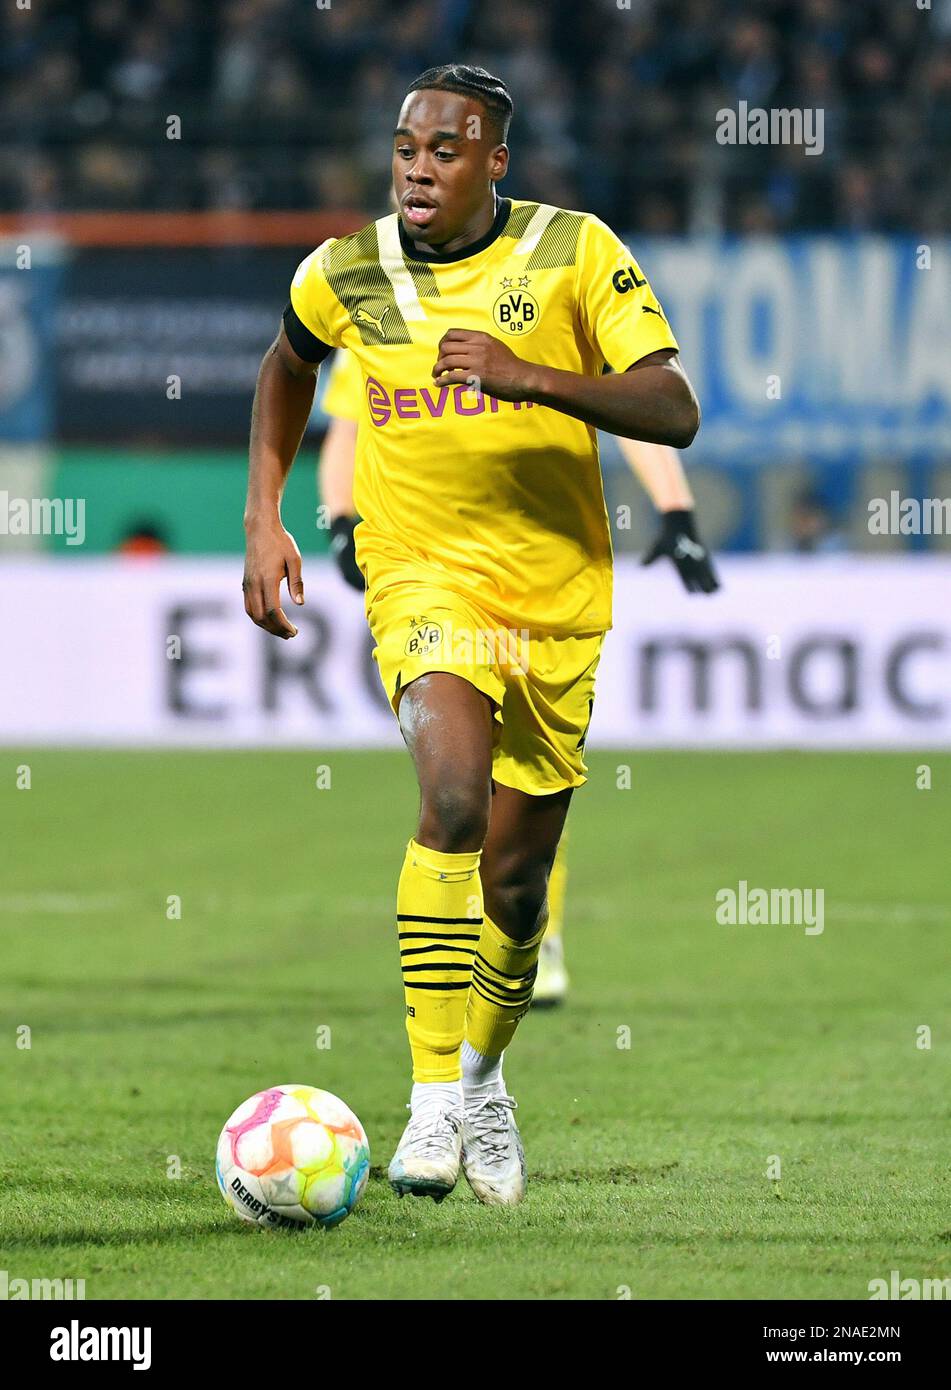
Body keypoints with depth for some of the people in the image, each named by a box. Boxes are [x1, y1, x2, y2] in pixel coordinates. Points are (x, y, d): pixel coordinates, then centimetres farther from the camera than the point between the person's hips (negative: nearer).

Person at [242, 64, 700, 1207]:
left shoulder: (574, 253, -6)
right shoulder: (344, 274, 1)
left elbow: (674, 412, -14)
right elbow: (287, 365, 24)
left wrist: (529, 377, -27)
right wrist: (263, 520, 16)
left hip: (559, 598, 1)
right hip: (422, 579, -1)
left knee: (518, 871, 9)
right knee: (455, 799, -28)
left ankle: (485, 1078, 37)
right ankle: (433, 1095, -28)